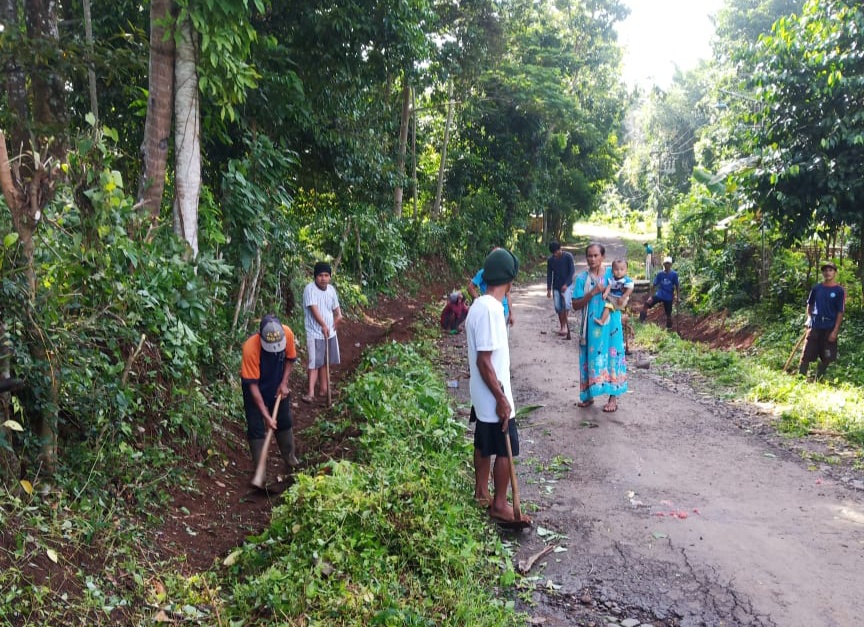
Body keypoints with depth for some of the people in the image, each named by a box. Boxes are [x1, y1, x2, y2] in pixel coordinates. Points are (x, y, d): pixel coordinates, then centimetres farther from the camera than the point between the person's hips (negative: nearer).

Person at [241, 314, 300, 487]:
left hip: (277, 386, 4)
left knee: (285, 423, 14)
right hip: (256, 389, -4)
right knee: (256, 428, -4)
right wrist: (266, 415, -30)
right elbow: (253, 385, -31)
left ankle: (290, 460, 34)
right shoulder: (250, 348, -38)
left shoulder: (287, 333, -28)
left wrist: (284, 383, -15)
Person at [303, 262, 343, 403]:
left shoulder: (331, 289, 5)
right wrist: (323, 325, -33)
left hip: (330, 332, 7)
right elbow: (314, 309, -24)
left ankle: (324, 388, 25)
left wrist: (339, 315, -4)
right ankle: (311, 392, -6)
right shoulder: (310, 289, -16)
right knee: (315, 363, -8)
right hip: (315, 333, -6)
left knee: (325, 362, 14)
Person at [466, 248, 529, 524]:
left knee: (484, 445, 21)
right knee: (505, 450, 4)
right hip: (492, 397, -9)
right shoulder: (490, 310, -25)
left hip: (482, 396, 9)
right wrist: (501, 399, -21)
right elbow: (483, 361, -26)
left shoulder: (481, 305, 5)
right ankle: (500, 505, 17)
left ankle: (481, 493, 35)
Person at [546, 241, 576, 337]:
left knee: (566, 304, -20)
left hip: (567, 285, -4)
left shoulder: (568, 256, -9)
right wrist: (549, 289, 2)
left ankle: (564, 326, -13)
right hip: (556, 286, 4)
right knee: (558, 307, 2)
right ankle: (562, 326, 14)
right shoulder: (550, 260, 1)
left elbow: (572, 271, -10)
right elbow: (549, 275, 5)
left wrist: (566, 284, -17)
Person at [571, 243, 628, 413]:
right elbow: (576, 305, -5)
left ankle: (613, 397, 6)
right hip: (591, 326, 1)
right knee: (591, 357, 7)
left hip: (610, 324, -1)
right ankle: (589, 395, 20)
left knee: (611, 356, 0)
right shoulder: (582, 278, 0)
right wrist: (593, 293, -16)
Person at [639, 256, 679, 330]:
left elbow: (676, 286, 0)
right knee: (646, 304, -21)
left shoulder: (674, 274, -7)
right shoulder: (660, 274, -2)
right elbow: (655, 285, 2)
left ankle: (669, 328, 27)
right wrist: (651, 295, 1)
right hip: (659, 294, 1)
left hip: (668, 297, -1)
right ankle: (641, 321, -18)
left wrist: (677, 297, 0)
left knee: (668, 314, 8)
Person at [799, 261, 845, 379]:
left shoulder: (839, 290, -3)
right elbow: (809, 304, 19)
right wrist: (809, 318, 5)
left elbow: (840, 312, -4)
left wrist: (835, 330, -10)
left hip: (829, 329, -2)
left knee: (825, 358, 5)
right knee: (806, 356, 0)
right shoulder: (816, 288, 5)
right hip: (815, 327, 2)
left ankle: (818, 380, 16)